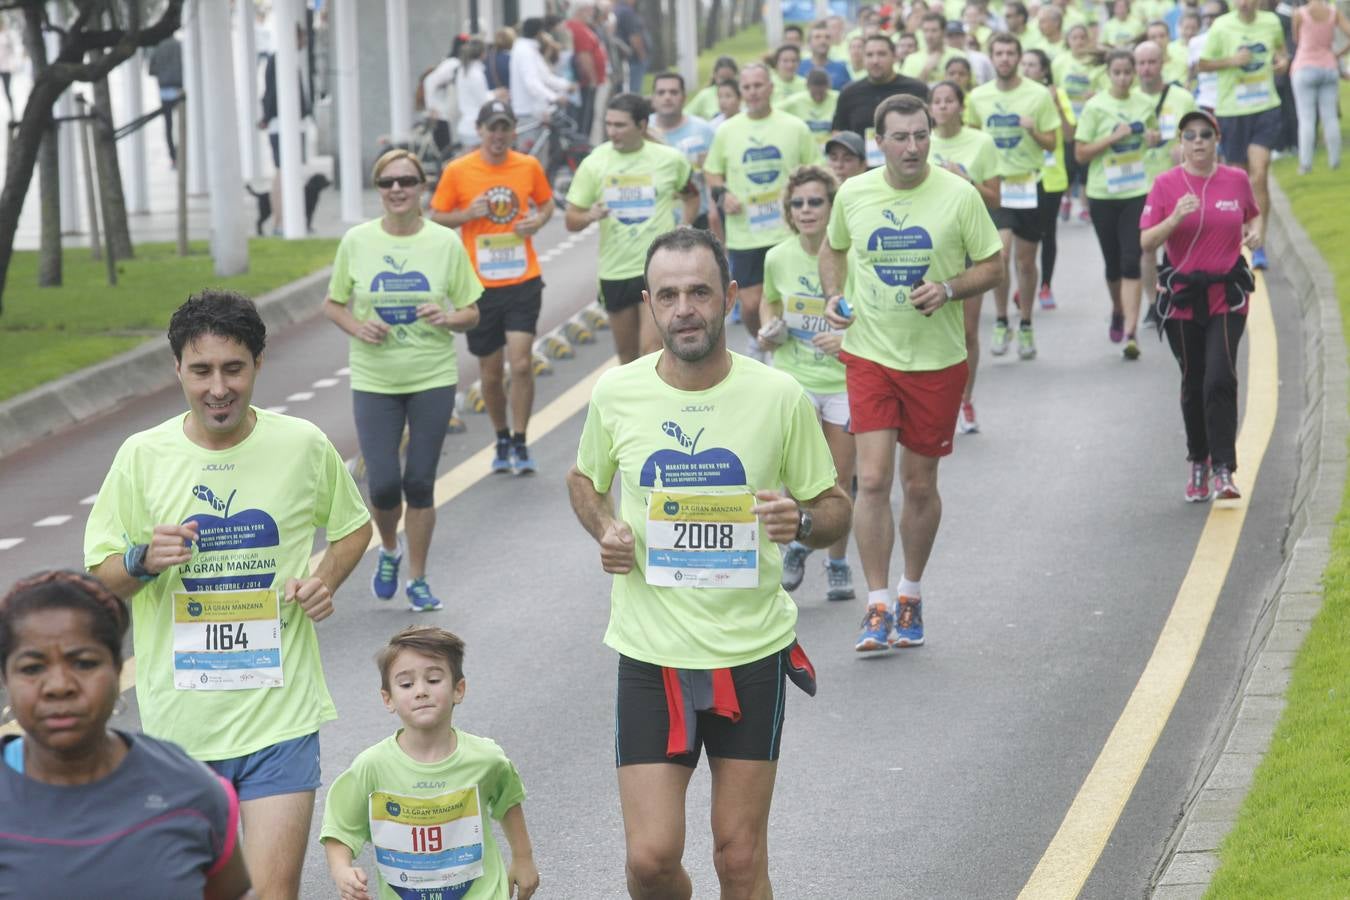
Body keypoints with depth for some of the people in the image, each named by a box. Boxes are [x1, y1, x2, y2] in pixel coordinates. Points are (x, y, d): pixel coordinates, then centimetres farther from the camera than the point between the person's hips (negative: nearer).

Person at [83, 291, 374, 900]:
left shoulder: (304, 447, -3)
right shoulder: (142, 456, -4)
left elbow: (352, 526, 16)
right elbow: (99, 577, 4)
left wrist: (326, 579, -3)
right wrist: (143, 560, -17)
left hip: (279, 709, -1)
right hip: (179, 709, 1)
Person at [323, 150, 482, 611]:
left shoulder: (446, 243, -4)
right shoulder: (356, 241, -3)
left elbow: (472, 314, 3)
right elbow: (333, 304, 7)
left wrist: (448, 318, -19)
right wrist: (356, 327, -13)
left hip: (434, 380, 0)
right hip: (374, 382, 0)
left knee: (420, 483, 4)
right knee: (383, 484, -3)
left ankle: (418, 579, 20)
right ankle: (389, 549, 29)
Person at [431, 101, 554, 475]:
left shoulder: (529, 167, 2)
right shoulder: (457, 171, -3)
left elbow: (546, 203, 18)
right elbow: (436, 217, 4)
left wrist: (538, 220, -4)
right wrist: (469, 214, -14)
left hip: (523, 281, 0)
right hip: (480, 285, 0)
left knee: (521, 363, -12)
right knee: (491, 372, 9)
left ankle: (520, 444, 1)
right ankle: (502, 439, 30)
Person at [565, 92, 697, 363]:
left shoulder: (670, 159, -2)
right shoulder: (593, 164, -2)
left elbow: (691, 196, 16)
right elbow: (571, 220, 0)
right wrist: (589, 216, -23)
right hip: (615, 271, 2)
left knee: (651, 348, -14)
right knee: (628, 353, 12)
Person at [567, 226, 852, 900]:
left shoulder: (780, 397, -5)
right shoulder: (616, 393, -2)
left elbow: (835, 509, 5)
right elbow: (584, 480, 18)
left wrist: (802, 521, -18)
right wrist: (605, 529, -3)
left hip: (753, 650, 0)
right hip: (651, 654, 0)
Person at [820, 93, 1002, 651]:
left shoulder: (959, 195, -7)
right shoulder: (852, 194, -1)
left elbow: (991, 266, 0)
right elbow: (833, 249, 18)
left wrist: (948, 289, -18)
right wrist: (833, 296, 0)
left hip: (936, 360, 0)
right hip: (869, 354, 0)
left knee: (920, 485, 9)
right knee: (873, 479, -10)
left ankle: (910, 596, 29)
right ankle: (878, 608, -3)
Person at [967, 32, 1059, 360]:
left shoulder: (1039, 95, -3)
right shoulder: (978, 97, 4)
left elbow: (1052, 144, 1)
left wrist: (1034, 131, -19)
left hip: (1029, 184, 0)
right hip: (994, 185, 0)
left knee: (1025, 260, 7)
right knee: (1001, 252, -15)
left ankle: (1025, 326, 22)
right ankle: (1000, 323, 0)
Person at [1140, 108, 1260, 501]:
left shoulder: (1236, 180, 1)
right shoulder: (1166, 184, -3)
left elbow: (1253, 215, 21)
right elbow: (1147, 242, -7)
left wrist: (1254, 232, -1)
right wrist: (1175, 218, -24)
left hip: (1227, 296, -1)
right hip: (1183, 297, 1)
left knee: (1220, 379, -15)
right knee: (1193, 385, 10)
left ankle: (1223, 470, -14)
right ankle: (1198, 463, 28)